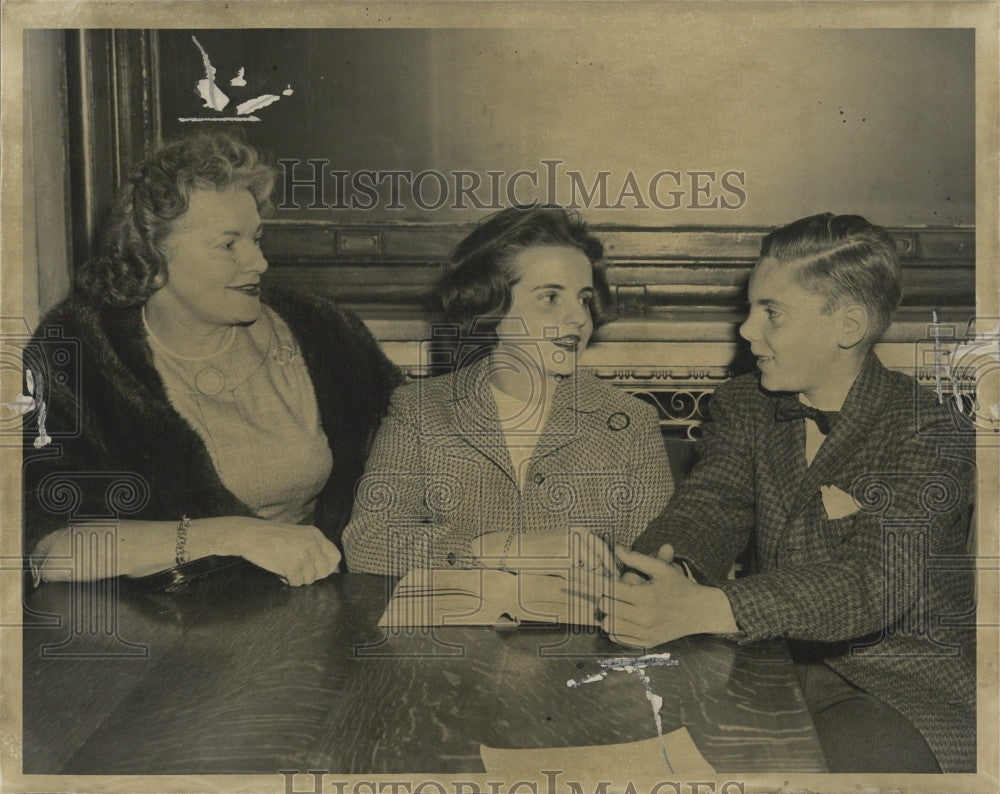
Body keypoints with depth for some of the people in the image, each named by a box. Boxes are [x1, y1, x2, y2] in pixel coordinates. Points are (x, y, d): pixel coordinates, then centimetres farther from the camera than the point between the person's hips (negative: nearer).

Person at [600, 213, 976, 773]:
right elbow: (710, 507, -9)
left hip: (902, 684, -3)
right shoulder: (744, 405, 5)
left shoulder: (930, 434, -14)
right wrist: (663, 581, -35)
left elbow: (875, 583, -29)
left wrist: (702, 608, -44)